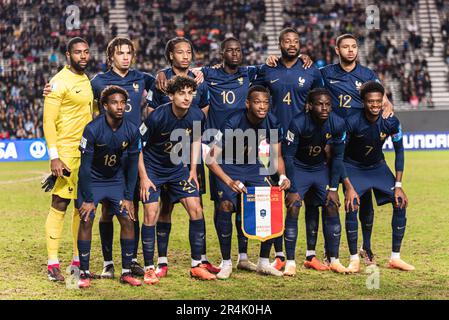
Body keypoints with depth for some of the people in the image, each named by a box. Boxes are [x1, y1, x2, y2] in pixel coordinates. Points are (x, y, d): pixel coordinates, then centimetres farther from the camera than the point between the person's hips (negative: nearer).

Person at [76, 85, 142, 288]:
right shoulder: (93, 129, -24)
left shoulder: (132, 130, -13)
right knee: (86, 220, -14)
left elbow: (132, 165, -4)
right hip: (92, 180, -3)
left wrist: (128, 197, -6)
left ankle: (126, 272, 2)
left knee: (127, 220, -7)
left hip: (117, 179, 3)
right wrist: (88, 199, -19)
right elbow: (85, 166, -19)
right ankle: (84, 273, -5)